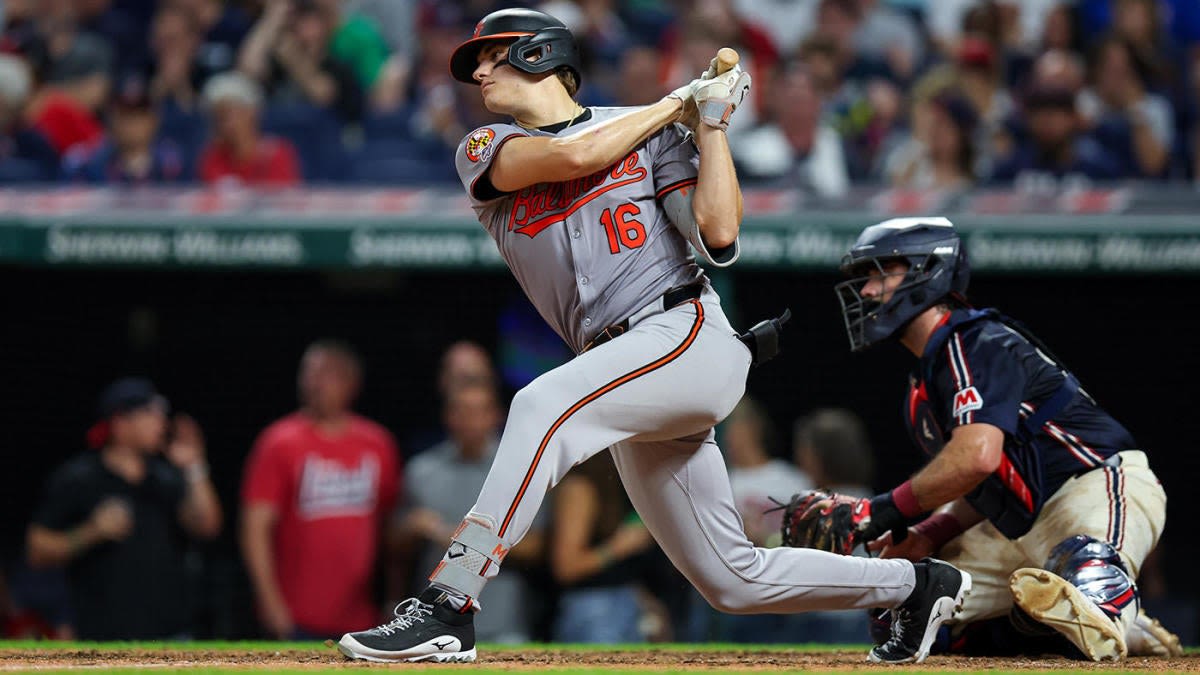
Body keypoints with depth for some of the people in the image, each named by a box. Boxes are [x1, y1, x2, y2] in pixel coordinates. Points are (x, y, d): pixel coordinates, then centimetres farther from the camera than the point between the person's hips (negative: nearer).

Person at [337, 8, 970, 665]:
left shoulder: (651, 134, 9)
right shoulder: (485, 150, 16)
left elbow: (720, 237, -3)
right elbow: (572, 155, -5)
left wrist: (711, 119, -1)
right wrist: (678, 100, 3)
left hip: (691, 336, -5)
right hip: (630, 375, 5)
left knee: (545, 405, -34)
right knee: (732, 579, 6)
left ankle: (446, 608, -39)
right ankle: (916, 582, 25)